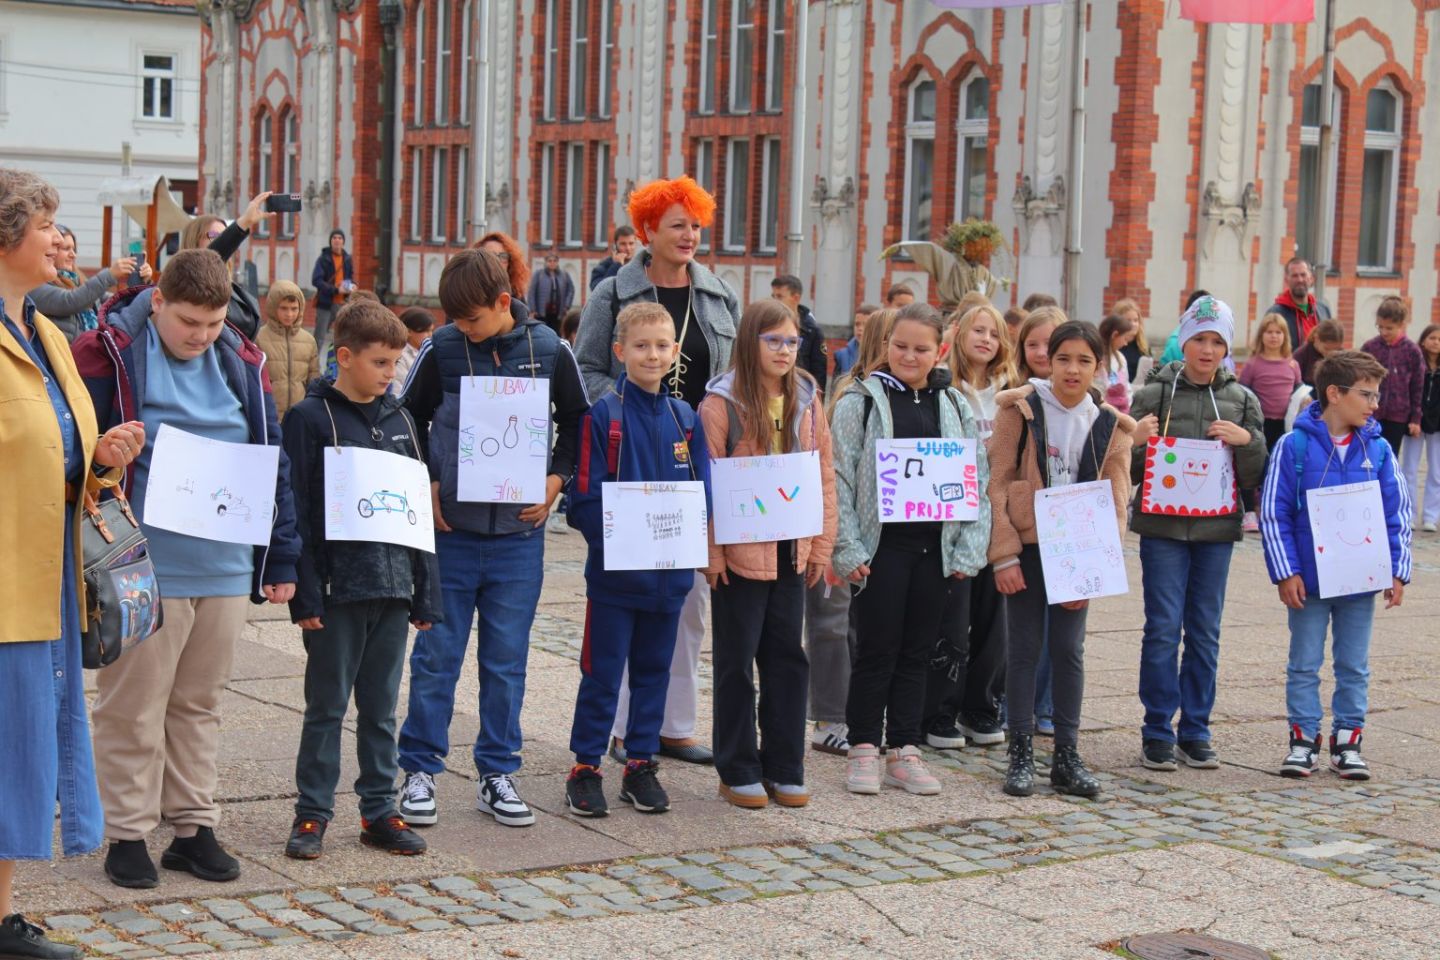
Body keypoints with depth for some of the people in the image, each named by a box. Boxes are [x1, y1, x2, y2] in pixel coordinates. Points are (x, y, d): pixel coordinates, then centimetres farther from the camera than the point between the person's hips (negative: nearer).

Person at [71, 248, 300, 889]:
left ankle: (194, 826, 23)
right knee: (133, 709, 4)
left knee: (199, 704, 14)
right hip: (141, 571, -4)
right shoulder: (109, 355, -6)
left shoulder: (241, 363, 8)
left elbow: (274, 464, 12)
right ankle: (128, 833, 15)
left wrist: (281, 559, 10)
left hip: (225, 570, 4)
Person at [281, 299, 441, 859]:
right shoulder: (311, 418, -5)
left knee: (381, 707, 12)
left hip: (393, 586, 5)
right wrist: (305, 596, -13)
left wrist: (426, 593, 10)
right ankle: (312, 813, 13)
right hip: (338, 587, -5)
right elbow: (297, 513, -8)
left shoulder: (399, 420, 11)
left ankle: (379, 811, 19)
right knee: (327, 707, 4)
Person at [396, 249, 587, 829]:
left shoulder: (550, 351, -2)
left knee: (507, 659, 8)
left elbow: (577, 422, 11)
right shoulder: (441, 350, -4)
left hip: (519, 533, 1)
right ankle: (420, 770, 14)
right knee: (436, 655, 4)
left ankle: (497, 773, 18)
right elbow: (407, 419, 8)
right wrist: (425, 483, -2)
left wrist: (556, 480, -2)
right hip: (450, 528, -1)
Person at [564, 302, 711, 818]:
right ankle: (586, 769, 12)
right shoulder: (602, 415, -7)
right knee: (602, 674, 2)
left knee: (654, 670, 13)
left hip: (670, 571, 4)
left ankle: (642, 764, 23)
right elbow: (586, 497, -10)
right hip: (615, 571, -4)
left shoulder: (685, 418, 6)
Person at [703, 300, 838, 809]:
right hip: (739, 553, -5)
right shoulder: (722, 402, -9)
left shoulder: (806, 400, 6)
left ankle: (785, 767, 19)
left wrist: (821, 544, 6)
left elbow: (824, 474, 9)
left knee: (788, 657, 9)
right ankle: (738, 771, 14)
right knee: (737, 660, 4)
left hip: (791, 552, 5)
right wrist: (711, 551, -13)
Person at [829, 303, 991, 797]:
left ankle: (904, 751, 17)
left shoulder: (954, 405, 10)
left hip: (935, 546, 3)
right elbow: (840, 477, -4)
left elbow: (977, 480, 9)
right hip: (882, 545, -3)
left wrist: (969, 550, 1)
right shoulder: (862, 401, -1)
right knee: (877, 649, 1)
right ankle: (864, 750, 11)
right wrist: (847, 549, -10)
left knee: (917, 650, 9)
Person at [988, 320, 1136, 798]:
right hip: (1027, 546, -2)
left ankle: (1067, 757, 12)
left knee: (1069, 649, 5)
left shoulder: (1110, 425, 3)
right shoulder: (1020, 408, -4)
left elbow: (1115, 500, 3)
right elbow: (997, 482, -6)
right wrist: (1004, 553, -12)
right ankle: (1020, 754, 9)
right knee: (1024, 646, 2)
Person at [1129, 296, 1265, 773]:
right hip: (1163, 526, -2)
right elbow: (1130, 471, 3)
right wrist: (1135, 440, -17)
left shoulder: (1241, 400, 7)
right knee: (1163, 629, -2)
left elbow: (1254, 478, 8)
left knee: (1205, 631, 7)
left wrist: (1247, 441, -10)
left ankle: (1196, 730, 16)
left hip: (1216, 529, 2)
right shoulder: (1155, 393, 0)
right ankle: (1158, 732, 6)